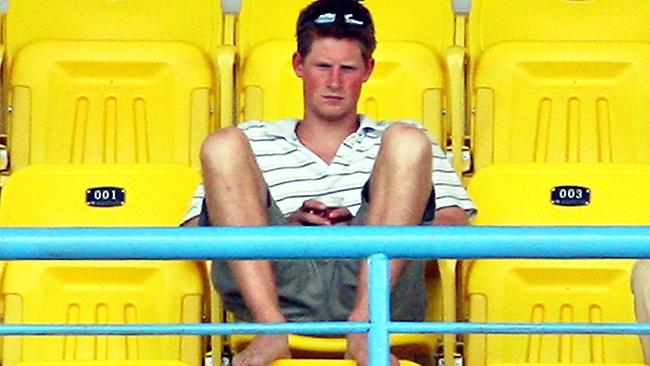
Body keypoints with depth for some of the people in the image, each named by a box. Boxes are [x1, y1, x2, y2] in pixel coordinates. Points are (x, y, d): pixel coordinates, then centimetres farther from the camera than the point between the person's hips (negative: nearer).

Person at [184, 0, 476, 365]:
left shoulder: (395, 142, 29)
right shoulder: (254, 142, 28)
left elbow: (454, 226, 13)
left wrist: (368, 229, -3)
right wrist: (287, 225, -1)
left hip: (367, 280, 0)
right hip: (276, 287, 1)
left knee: (408, 143, -15)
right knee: (223, 145, -13)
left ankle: (366, 323, -32)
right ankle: (272, 330, -30)